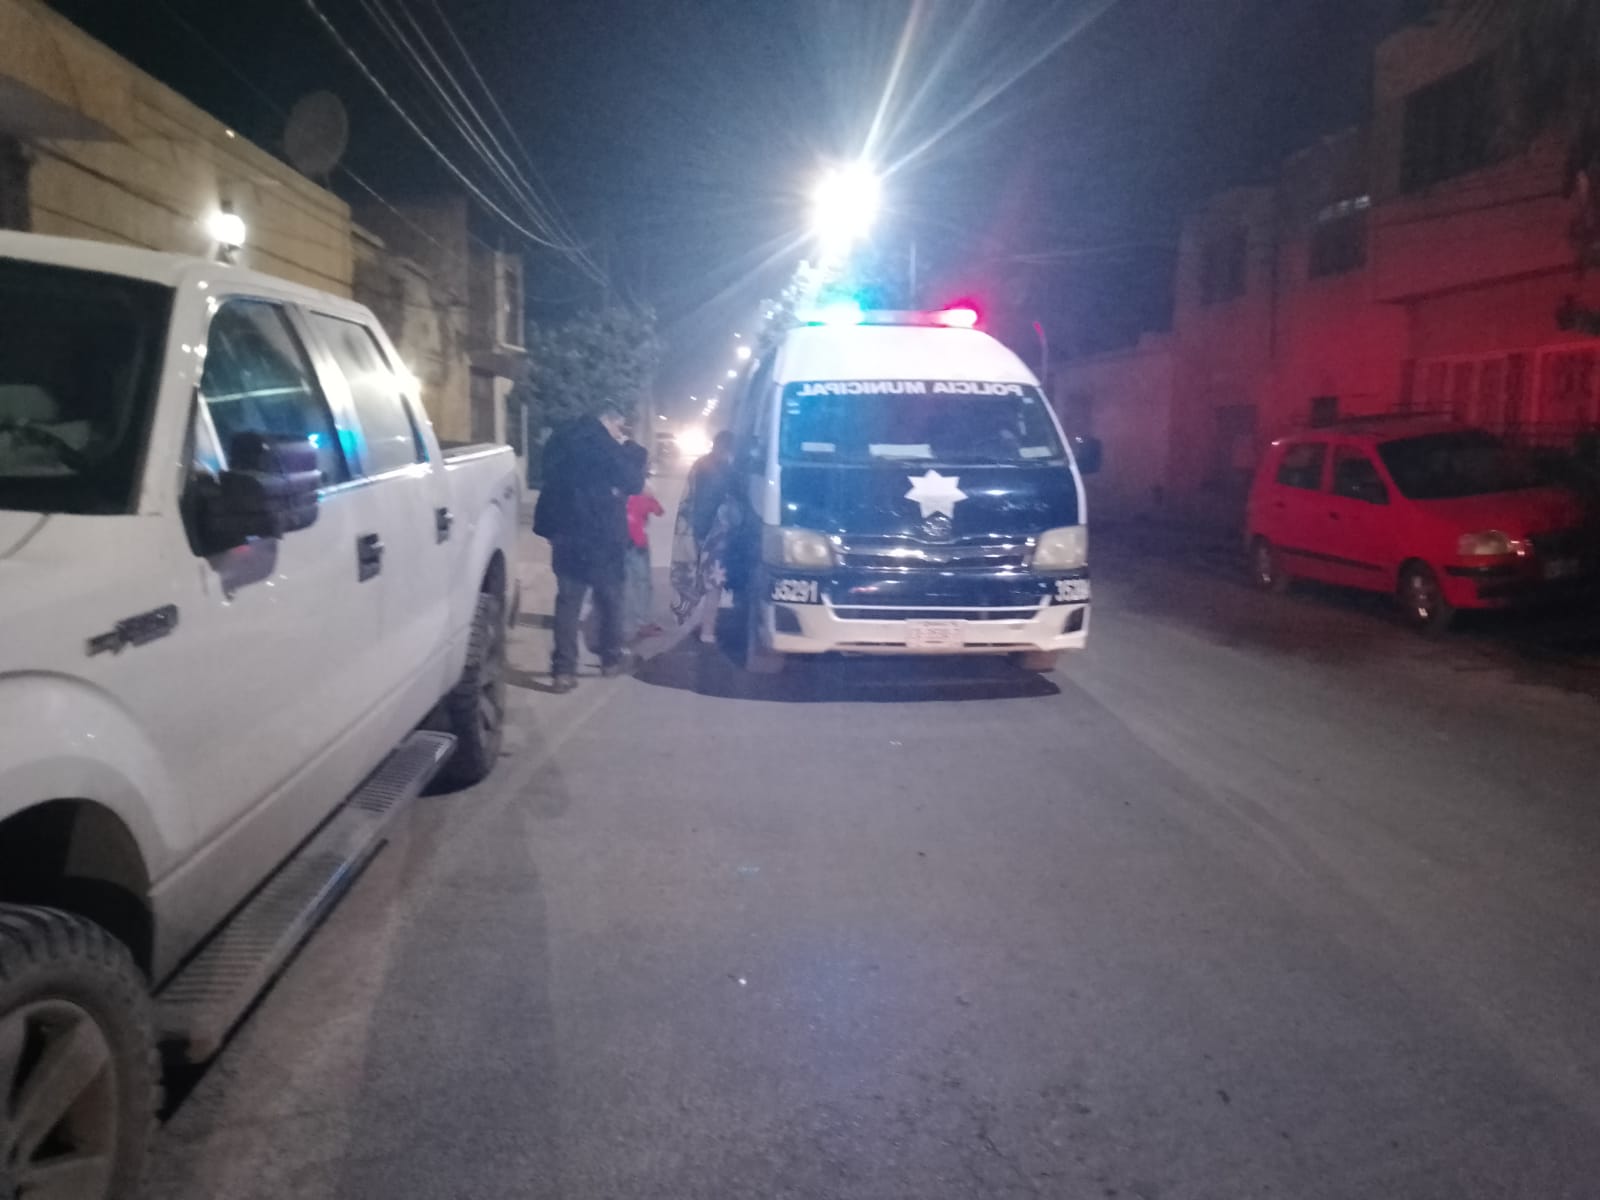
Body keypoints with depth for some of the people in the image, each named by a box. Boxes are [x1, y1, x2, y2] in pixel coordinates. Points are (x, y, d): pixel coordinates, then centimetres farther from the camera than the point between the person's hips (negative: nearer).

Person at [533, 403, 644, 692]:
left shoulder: (561, 440, 11)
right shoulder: (600, 442, -12)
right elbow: (633, 481, -10)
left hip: (565, 530, 6)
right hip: (598, 533, -5)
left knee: (568, 599, 5)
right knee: (609, 595, 12)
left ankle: (563, 669, -2)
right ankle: (611, 658, 21)